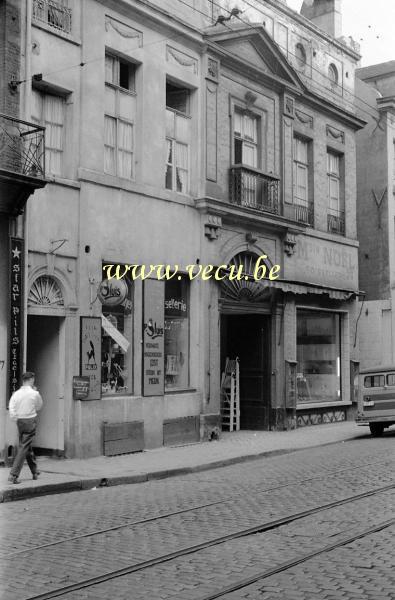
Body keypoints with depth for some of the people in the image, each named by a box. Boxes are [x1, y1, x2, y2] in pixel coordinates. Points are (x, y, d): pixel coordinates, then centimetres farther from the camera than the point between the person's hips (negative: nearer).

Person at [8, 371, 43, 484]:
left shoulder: (16, 393, -1)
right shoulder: (34, 393, -10)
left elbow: (11, 408, -9)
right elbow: (39, 406, 7)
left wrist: (16, 419, 0)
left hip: (20, 421, 5)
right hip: (30, 421, -5)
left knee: (28, 446, 18)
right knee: (23, 447, -4)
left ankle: (35, 472, 34)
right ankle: (13, 474, -11)